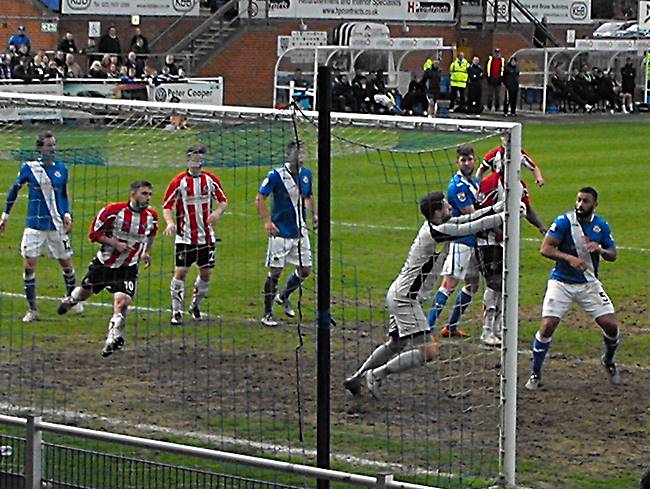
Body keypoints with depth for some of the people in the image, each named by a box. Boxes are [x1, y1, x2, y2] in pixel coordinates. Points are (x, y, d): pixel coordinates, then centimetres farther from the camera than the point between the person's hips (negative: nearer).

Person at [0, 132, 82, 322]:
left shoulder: (61, 169, 5)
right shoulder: (29, 168, -2)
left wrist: (67, 215, 2)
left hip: (57, 225, 2)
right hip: (35, 224, -2)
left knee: (67, 264, 8)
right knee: (29, 265, -6)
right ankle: (32, 310, 2)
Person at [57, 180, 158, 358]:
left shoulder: (151, 216, -5)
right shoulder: (114, 211, -20)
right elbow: (94, 233, -12)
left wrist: (146, 252, 10)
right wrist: (115, 243, -22)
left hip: (128, 268, 1)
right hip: (104, 263, -1)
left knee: (122, 301, -22)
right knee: (85, 292, 20)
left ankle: (113, 338, -12)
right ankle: (71, 300, 57)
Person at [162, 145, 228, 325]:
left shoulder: (211, 179, 1)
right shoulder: (179, 181, -6)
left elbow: (223, 201, 11)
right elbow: (167, 205, -3)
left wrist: (218, 212, -11)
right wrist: (170, 222, -21)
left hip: (207, 236, 3)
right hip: (185, 236, -3)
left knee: (206, 272, 7)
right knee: (180, 271, -9)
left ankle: (196, 306, 29)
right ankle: (176, 312, -1)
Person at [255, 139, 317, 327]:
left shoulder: (306, 174, 6)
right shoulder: (276, 175, -12)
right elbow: (260, 199, -10)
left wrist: (314, 214, 7)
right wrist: (267, 221, -20)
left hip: (300, 231, 6)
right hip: (280, 232, -6)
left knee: (305, 269, 7)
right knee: (275, 271, -3)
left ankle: (283, 297, 34)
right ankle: (267, 314, 6)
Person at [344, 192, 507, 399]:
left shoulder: (433, 225, 5)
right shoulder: (436, 232, -21)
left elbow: (466, 219, 13)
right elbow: (472, 227, -20)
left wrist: (496, 209, 9)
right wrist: (503, 217, -11)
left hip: (397, 294, 10)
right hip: (405, 298, -10)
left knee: (394, 344, 25)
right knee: (427, 351, -11)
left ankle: (356, 378, 30)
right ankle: (377, 375, -5)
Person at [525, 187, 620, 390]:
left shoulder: (601, 226, 0)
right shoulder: (564, 221, -12)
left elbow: (612, 254, 7)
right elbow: (545, 249, -16)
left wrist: (600, 249, -16)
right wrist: (569, 258, -31)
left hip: (589, 284, 3)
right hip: (561, 283, -3)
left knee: (611, 326, -3)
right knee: (547, 326, -13)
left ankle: (608, 362, 28)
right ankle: (535, 374, 3)